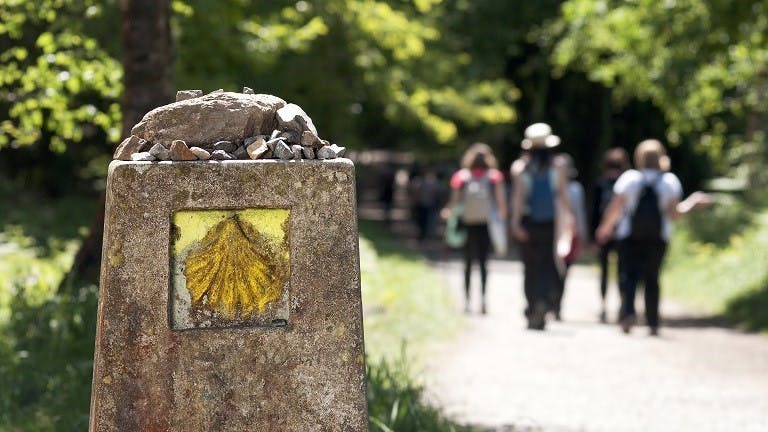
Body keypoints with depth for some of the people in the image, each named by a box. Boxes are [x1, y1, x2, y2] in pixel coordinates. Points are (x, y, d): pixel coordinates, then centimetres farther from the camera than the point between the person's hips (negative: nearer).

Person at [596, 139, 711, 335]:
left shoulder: (629, 178, -2)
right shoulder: (670, 181, 0)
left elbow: (614, 208, -3)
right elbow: (674, 213, -4)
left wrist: (605, 228, 13)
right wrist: (693, 201, 12)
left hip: (630, 236, -1)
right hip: (658, 236, 2)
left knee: (628, 274, 0)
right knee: (652, 278, 10)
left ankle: (628, 310, -24)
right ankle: (653, 323, 10)